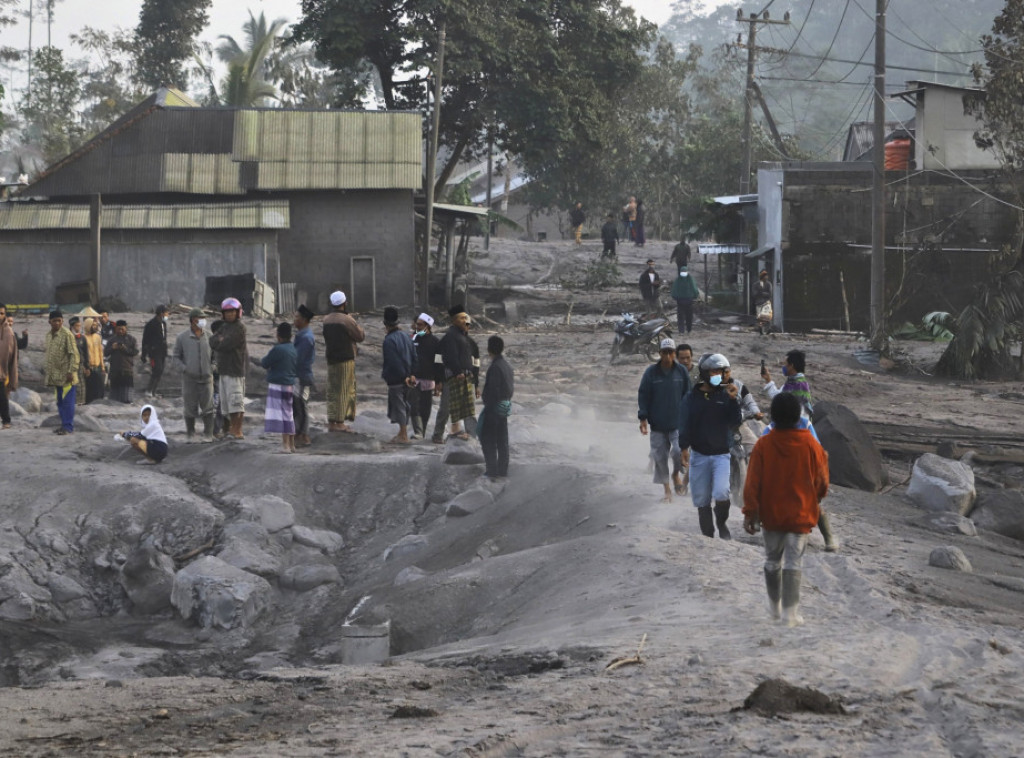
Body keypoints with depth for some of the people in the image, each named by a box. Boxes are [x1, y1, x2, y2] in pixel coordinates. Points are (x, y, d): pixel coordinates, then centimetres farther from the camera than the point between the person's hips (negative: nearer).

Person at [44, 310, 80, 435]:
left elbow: (74, 354, -12)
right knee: (60, 402, 12)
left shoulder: (67, 335, -10)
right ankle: (64, 424, 19)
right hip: (55, 375, 8)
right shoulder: (48, 335, 13)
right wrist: (46, 368, 18)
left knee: (67, 401, -7)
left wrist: (71, 371, -17)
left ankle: (68, 426, -3)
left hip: (66, 375, -8)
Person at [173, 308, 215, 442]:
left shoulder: (209, 336, 4)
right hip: (190, 378, -1)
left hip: (206, 377, 1)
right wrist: (185, 368, -8)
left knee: (207, 406, -4)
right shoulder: (182, 338, -1)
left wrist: (212, 367, 0)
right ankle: (190, 433, 20)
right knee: (190, 407, 5)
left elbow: (215, 354, 15)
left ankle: (208, 434, 1)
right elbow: (176, 356, 6)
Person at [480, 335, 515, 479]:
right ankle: (502, 470, 17)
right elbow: (511, 388, 15)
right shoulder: (507, 366, 9)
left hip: (494, 408, -9)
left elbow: (492, 391, -21)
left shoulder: (495, 367, -19)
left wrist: (488, 407, -16)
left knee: (488, 440, -2)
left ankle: (492, 470, -4)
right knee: (502, 440, 13)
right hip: (505, 408, 9)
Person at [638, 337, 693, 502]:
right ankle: (667, 490, 18)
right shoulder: (651, 372, -2)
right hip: (657, 425, 1)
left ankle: (676, 473, 16)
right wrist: (643, 419, -4)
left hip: (678, 423, -1)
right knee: (660, 457, 4)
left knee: (679, 451, -17)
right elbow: (643, 396, 1)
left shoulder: (681, 372, 1)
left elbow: (689, 395, 8)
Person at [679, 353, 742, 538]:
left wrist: (734, 400, -18)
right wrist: (683, 448, -11)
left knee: (721, 494, -20)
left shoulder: (725, 395, 1)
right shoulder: (693, 398, 3)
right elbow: (685, 426, 2)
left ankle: (722, 524, 6)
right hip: (699, 455, 1)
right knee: (702, 501, 5)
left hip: (722, 454, -1)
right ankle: (707, 535, 19)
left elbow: (734, 423, -6)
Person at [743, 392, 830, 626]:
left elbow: (752, 483, -8)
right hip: (801, 516, -1)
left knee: (772, 560, 18)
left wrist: (750, 512, 0)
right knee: (793, 562, 0)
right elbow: (822, 482, 1)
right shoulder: (811, 445, -9)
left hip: (771, 514, 1)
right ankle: (790, 613, -7)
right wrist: (816, 499, 22)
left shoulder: (763, 445, -10)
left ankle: (775, 605, 32)